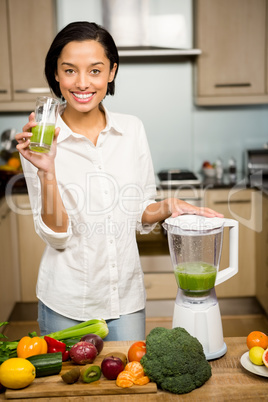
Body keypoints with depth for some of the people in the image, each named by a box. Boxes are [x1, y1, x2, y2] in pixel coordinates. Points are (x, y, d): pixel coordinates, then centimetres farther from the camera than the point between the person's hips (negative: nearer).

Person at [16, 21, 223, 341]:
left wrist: (168, 207, -11)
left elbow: (141, 214, 8)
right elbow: (56, 236, -13)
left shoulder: (132, 129, -2)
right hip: (66, 304, -2)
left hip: (127, 296, 2)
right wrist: (47, 171, -25)